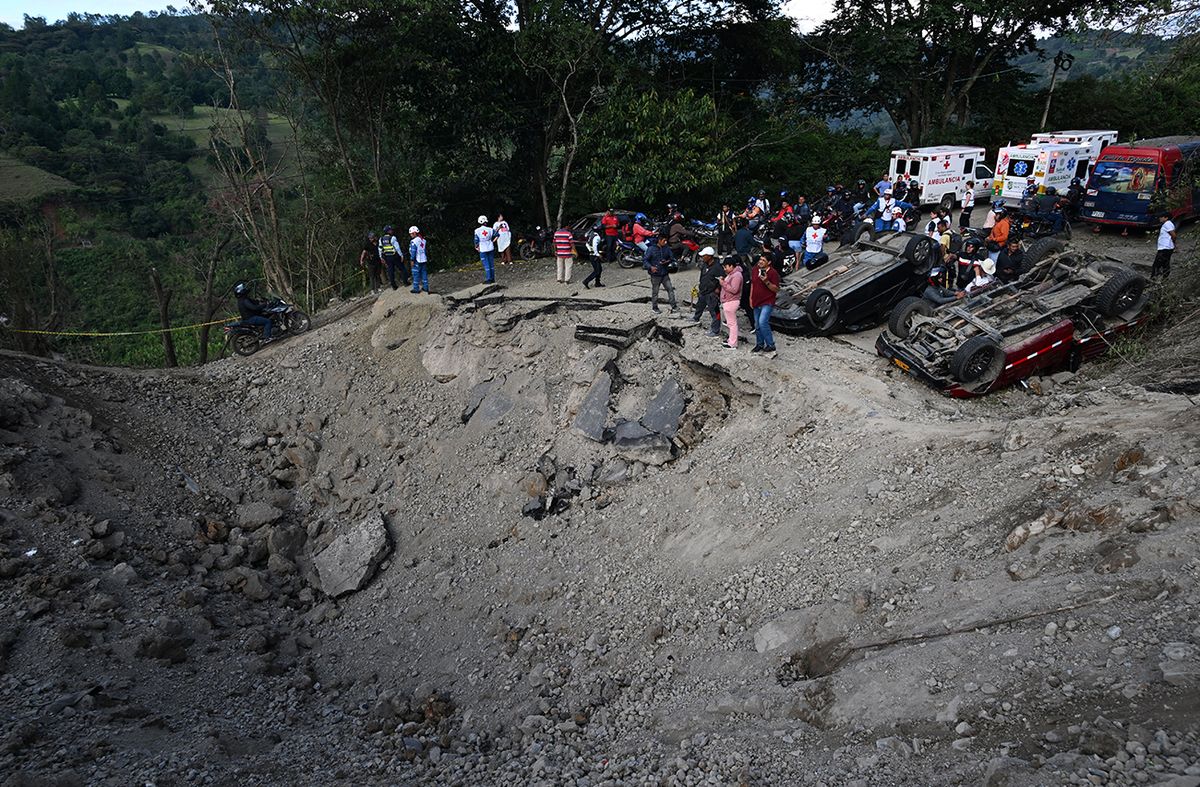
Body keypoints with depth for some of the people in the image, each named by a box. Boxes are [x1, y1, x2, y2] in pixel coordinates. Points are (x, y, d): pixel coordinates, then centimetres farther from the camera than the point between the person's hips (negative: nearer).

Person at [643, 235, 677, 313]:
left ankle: (673, 306, 6)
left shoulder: (667, 248, 4)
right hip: (655, 275, -4)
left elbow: (672, 258, 12)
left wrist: (668, 261, -11)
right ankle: (654, 307, 21)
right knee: (655, 291, 7)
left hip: (665, 274, 4)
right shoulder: (651, 249, -9)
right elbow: (644, 260, -9)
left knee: (670, 289, 0)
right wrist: (650, 267, -24)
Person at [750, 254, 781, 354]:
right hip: (756, 303, 7)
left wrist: (766, 282, -27)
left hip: (767, 303, -7)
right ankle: (759, 344, 28)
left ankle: (771, 345, -10)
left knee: (762, 322, -20)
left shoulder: (773, 273, -12)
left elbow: (776, 289, -13)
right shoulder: (755, 270, 8)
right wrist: (751, 298, 16)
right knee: (757, 326, 13)